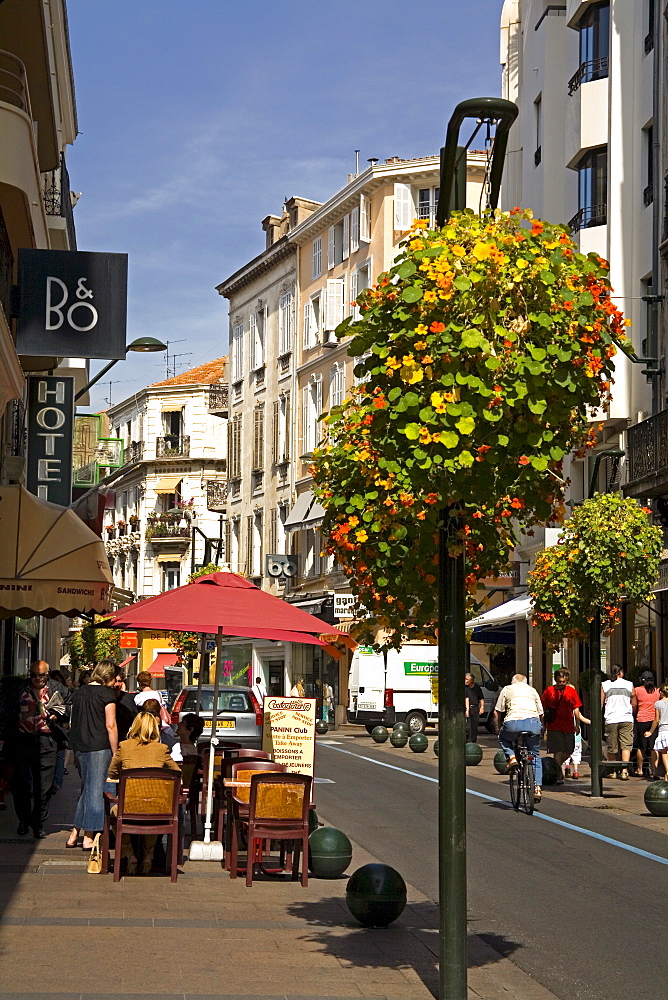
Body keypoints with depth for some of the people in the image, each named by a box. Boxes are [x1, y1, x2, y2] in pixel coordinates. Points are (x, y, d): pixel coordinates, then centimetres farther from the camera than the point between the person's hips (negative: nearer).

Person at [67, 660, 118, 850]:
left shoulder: (79, 692, 12)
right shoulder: (107, 694, -8)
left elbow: (74, 722, 16)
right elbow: (110, 726, -12)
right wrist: (115, 754, -8)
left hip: (79, 746, 7)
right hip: (99, 747, -7)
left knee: (86, 788, 17)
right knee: (95, 789, -1)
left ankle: (75, 833, 17)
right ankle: (88, 837, 1)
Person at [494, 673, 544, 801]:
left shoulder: (506, 689, 20)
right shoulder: (532, 690, 27)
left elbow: (497, 712, 15)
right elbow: (541, 713, 23)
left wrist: (498, 729, 26)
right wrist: (541, 729, 36)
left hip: (513, 723, -2)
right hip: (533, 722, 2)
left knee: (503, 738, 31)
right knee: (535, 756, 18)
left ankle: (511, 757, 4)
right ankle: (538, 788, 9)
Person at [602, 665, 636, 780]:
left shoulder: (604, 685, 3)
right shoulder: (629, 685, 3)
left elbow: (600, 703, 2)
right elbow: (634, 704, 6)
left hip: (611, 720, 1)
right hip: (626, 719, -1)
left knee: (612, 747, 9)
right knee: (626, 745, -2)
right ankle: (624, 770, -16)